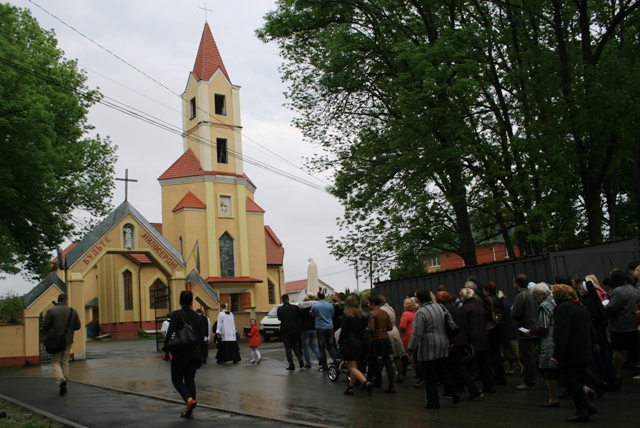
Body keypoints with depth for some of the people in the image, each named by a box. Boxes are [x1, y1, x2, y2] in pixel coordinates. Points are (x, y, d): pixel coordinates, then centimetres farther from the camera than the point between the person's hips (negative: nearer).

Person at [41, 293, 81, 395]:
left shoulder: (51, 311, -7)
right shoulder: (73, 311, 0)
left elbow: (45, 327, -6)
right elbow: (77, 326, 2)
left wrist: (49, 335, 14)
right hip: (68, 341, 2)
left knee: (55, 362, 7)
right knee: (65, 362, 13)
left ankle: (61, 379, -17)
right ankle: (64, 385, 13)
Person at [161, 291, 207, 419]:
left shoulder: (176, 315, -8)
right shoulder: (198, 317, 7)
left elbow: (170, 334, -17)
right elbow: (201, 337, 9)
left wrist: (165, 350, -11)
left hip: (180, 353, -4)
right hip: (194, 354, 4)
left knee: (177, 379, 8)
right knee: (190, 380, 12)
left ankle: (189, 399, -16)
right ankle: (189, 411, 10)